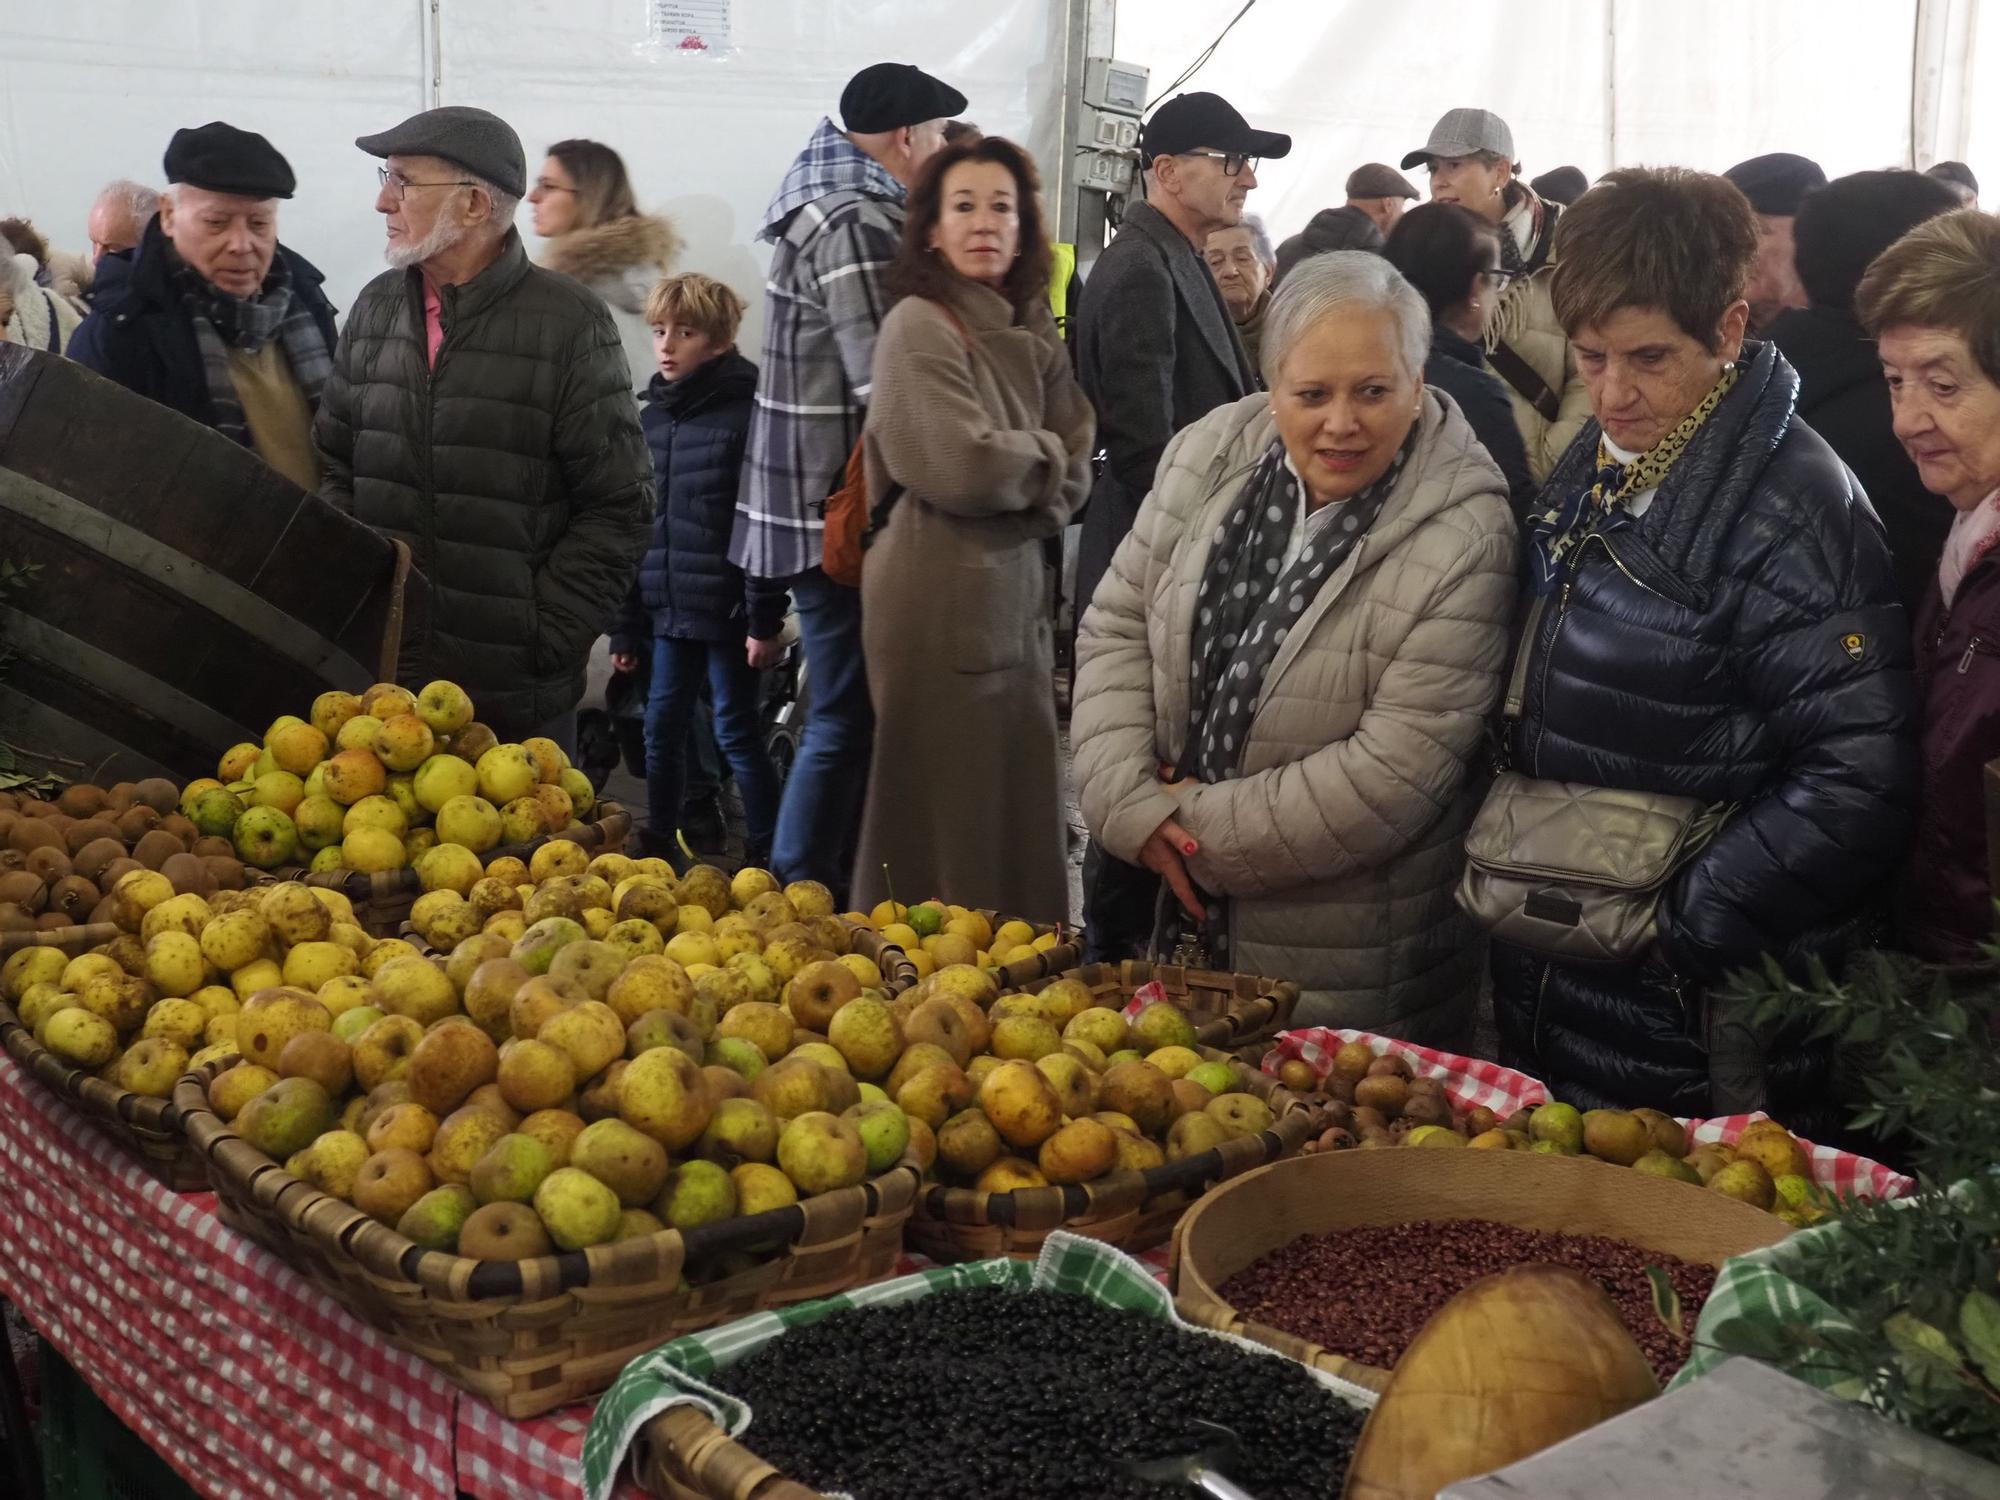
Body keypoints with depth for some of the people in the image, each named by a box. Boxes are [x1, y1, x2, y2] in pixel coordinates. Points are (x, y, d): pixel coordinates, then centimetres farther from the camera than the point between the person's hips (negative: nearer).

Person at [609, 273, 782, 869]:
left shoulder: (744, 413, -9)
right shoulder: (651, 418, 11)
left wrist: (764, 617, -16)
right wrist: (627, 623, 13)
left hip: (726, 609, -6)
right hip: (669, 607, 6)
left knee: (736, 731, 2)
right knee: (661, 727, 12)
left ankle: (763, 856, 14)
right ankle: (659, 846, 25)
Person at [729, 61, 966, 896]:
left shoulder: (835, 207, 16)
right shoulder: (857, 223, -16)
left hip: (822, 501, 10)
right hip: (840, 509, -10)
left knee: (845, 714, 15)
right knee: (845, 720, -4)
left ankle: (808, 892, 22)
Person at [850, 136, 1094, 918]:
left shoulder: (1031, 334, 13)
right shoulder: (918, 326, -9)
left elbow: (1074, 476, 8)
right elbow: (961, 468, -19)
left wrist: (1014, 473, -10)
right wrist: (1044, 456, -3)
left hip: (1017, 595, 7)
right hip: (941, 603, -7)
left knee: (1024, 821, 12)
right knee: (945, 831, 0)